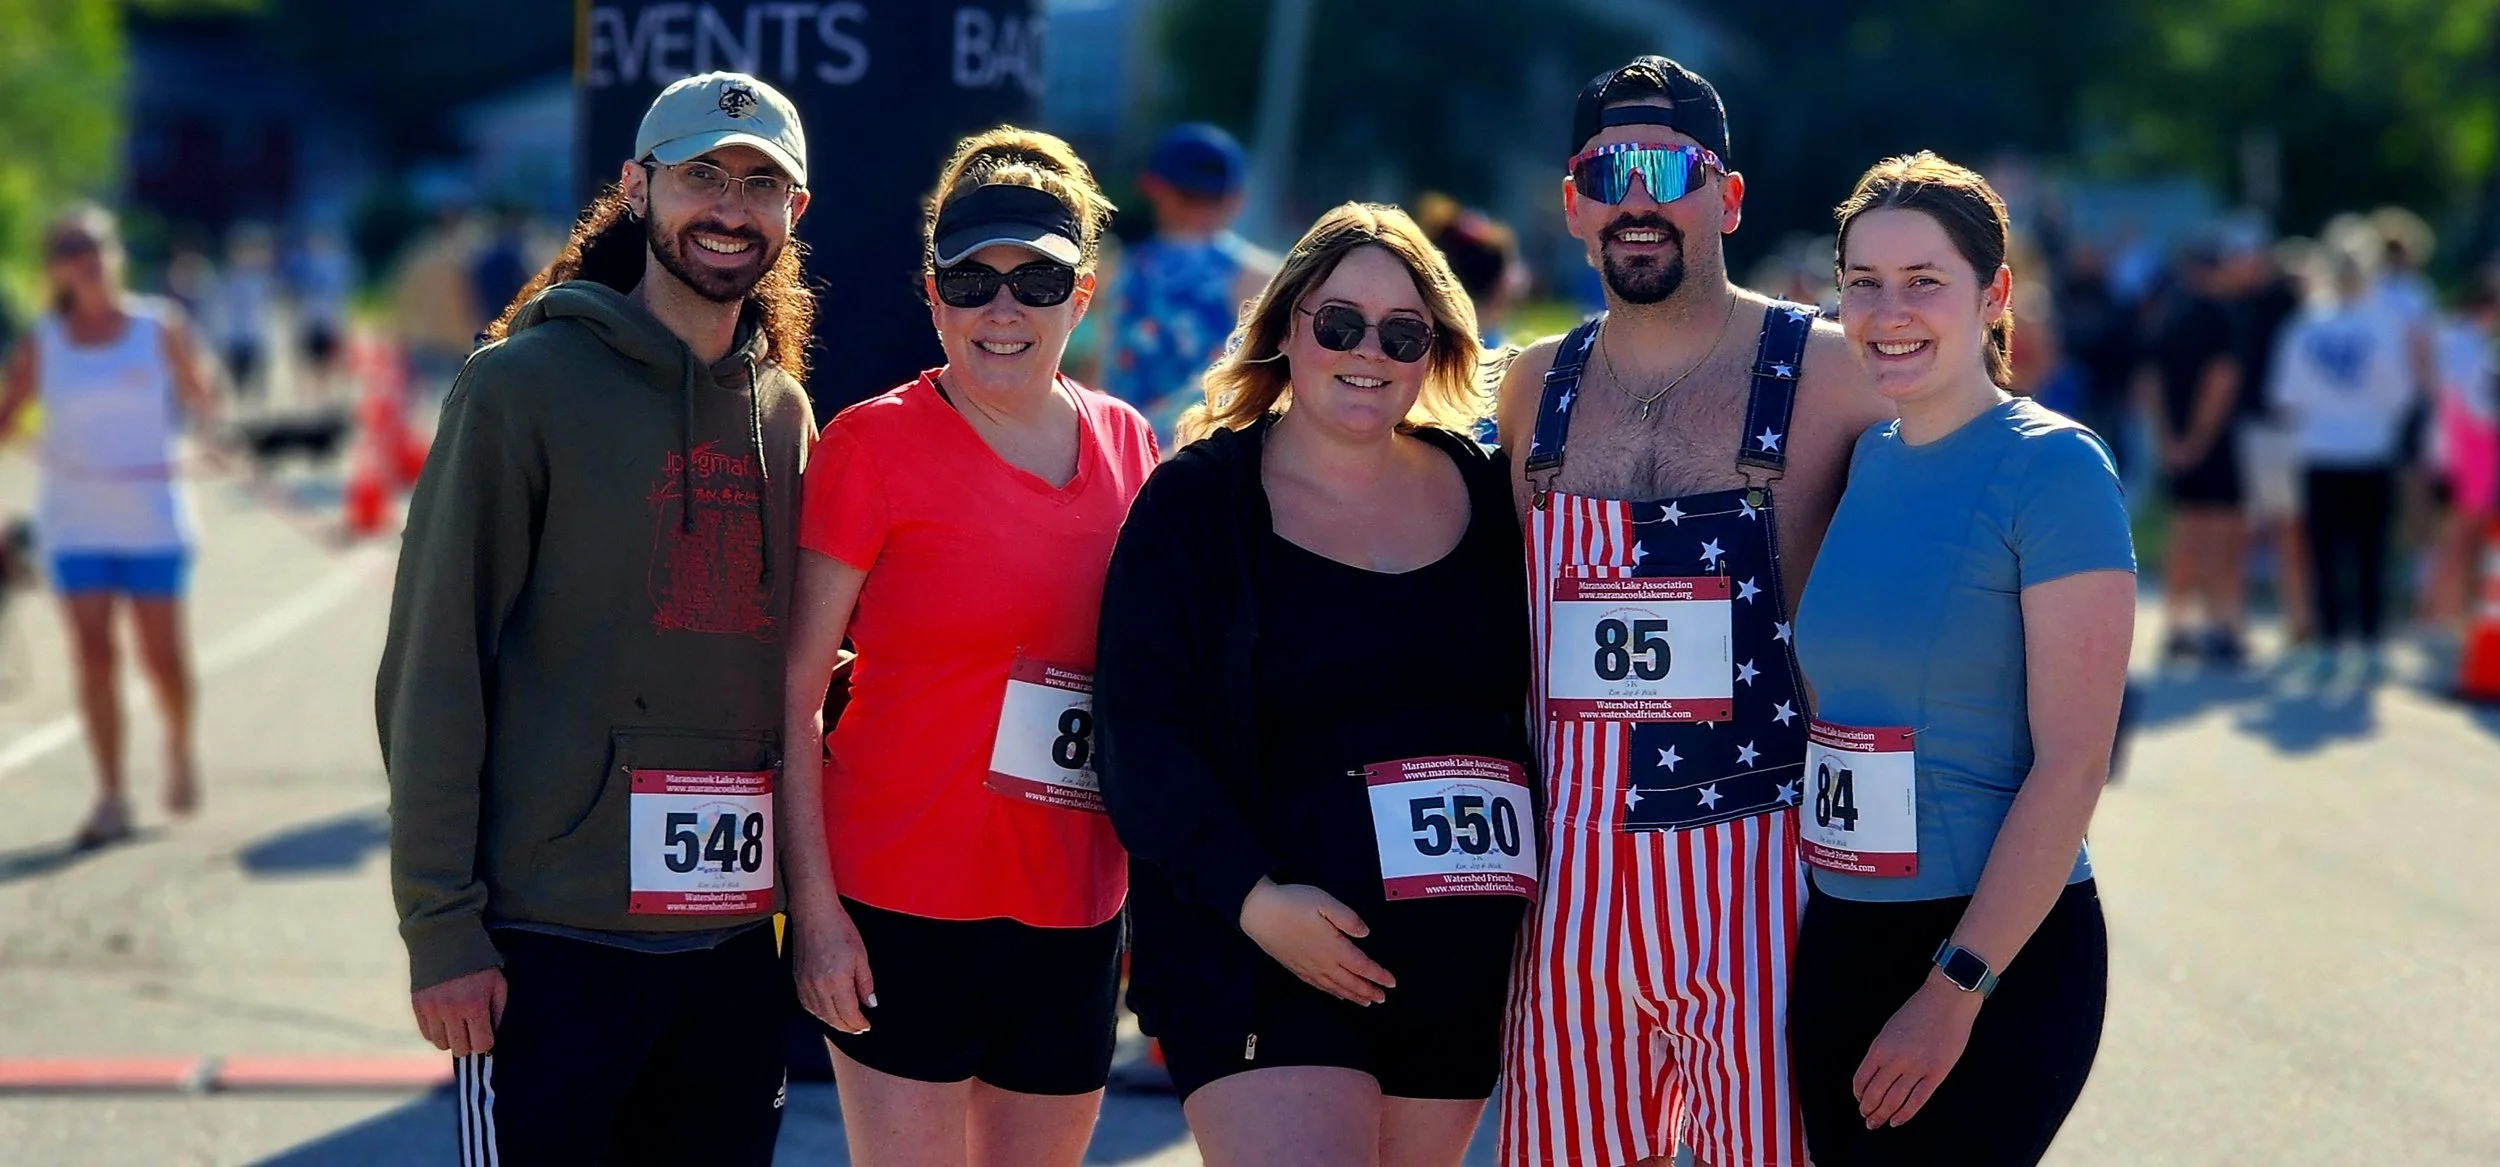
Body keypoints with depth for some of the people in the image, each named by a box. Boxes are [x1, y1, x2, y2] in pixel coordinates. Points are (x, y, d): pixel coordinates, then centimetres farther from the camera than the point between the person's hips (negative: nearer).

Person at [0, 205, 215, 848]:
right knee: (94, 656, -7)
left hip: (153, 515, -1)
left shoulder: (159, 327, 0)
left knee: (162, 656, 0)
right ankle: (111, 797, -3)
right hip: (75, 519, 1)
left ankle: (180, 750, 31)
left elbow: (200, 402, 7)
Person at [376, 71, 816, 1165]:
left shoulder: (784, 412, 12)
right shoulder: (525, 385, -6)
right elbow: (432, 672, -8)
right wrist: (439, 928, -13)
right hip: (552, 940, -5)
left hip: (734, 943, 5)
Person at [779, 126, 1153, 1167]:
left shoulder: (1126, 446, 8)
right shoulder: (874, 445, -7)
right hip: (904, 904, -5)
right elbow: (792, 695, -8)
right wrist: (813, 904, -13)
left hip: (1076, 914, 5)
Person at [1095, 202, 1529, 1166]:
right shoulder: (1197, 501, -2)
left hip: (1467, 967, 4)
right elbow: (1140, 734, -9)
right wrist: (1253, 898, -20)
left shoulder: (1487, 496, 9)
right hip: (1261, 954, -4)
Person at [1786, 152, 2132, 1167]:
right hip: (1840, 945, 6)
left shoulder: (2054, 468, -11)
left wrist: (1955, 989, -17)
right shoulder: (1864, 461, 8)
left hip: (1999, 954, -6)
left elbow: (2073, 764, -15)